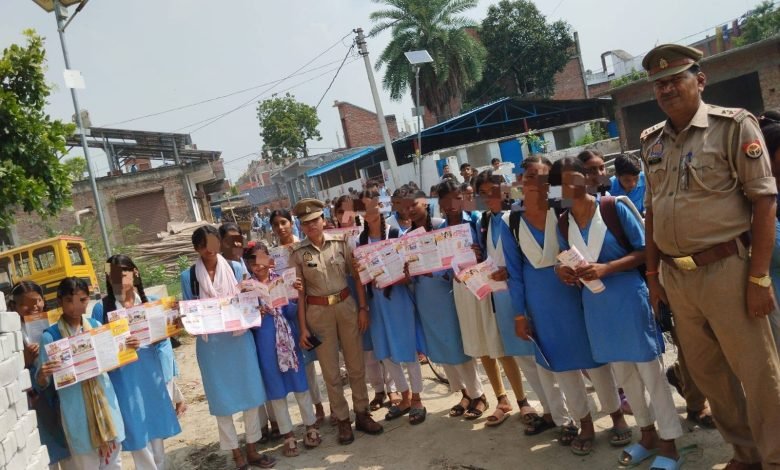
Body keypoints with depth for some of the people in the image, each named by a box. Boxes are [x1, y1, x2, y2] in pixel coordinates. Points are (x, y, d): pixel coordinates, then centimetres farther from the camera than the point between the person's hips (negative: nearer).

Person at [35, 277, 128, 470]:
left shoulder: (97, 326, 0)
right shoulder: (50, 336, -11)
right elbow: (40, 385, -8)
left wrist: (127, 348, -8)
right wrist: (42, 376, -30)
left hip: (105, 401, 4)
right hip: (76, 409, -3)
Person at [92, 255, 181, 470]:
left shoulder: (151, 302, 3)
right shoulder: (102, 308, -5)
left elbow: (163, 339, 7)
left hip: (151, 375, 3)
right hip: (124, 379, -3)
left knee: (157, 428, 16)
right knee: (137, 434, 4)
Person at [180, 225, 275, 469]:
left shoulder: (237, 268, 2)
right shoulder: (188, 276, 0)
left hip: (239, 338, 1)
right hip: (210, 343, -1)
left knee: (249, 392, 7)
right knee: (222, 398, 6)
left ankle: (252, 449, 23)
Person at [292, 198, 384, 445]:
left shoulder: (341, 242, -2)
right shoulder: (298, 253, -4)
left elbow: (357, 276, 2)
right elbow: (299, 292, -3)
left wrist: (362, 308, -3)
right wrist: (303, 327, -4)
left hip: (346, 306, 1)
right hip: (318, 312, -1)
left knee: (356, 364, 10)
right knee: (330, 370, 8)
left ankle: (362, 413, 25)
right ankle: (343, 420, 21)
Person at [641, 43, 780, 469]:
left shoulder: (734, 125, -5)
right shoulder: (651, 142, 10)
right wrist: (653, 274, 13)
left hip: (725, 269, -5)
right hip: (676, 276, 6)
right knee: (705, 371, 16)